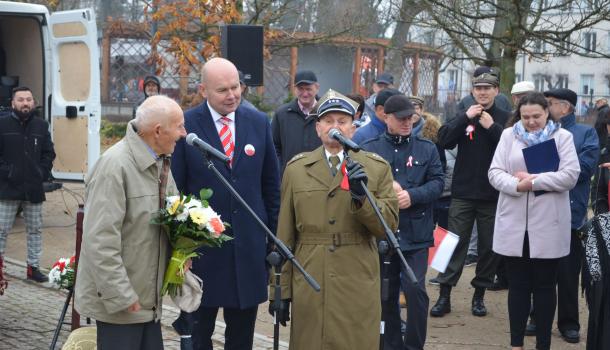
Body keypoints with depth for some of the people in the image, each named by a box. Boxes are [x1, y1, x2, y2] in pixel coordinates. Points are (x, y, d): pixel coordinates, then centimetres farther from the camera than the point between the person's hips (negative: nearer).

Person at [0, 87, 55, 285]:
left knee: (35, 230, 9)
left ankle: (34, 266, 18)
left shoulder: (41, 126, 7)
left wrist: (42, 173, -1)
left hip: (34, 188, 3)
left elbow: (49, 153, 11)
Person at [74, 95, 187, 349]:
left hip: (148, 297, 8)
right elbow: (100, 239, -23)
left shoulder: (160, 162, 8)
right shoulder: (115, 166, -20)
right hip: (119, 300, -8)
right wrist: (120, 296, -21)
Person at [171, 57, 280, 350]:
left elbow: (271, 184, 9)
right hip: (201, 246, -3)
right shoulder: (185, 125, -8)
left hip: (249, 245, 3)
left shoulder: (259, 123, 3)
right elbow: (175, 188, -4)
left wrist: (274, 234, 8)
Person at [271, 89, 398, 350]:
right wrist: (282, 290, 5)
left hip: (358, 288, 0)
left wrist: (362, 197, -18)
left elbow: (389, 226, -2)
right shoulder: (296, 169, 6)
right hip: (309, 288, 1)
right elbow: (284, 235, 6)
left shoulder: (377, 168, 4)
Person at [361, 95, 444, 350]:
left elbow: (437, 183, -1)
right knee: (386, 292, 10)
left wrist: (411, 195, -15)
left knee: (415, 289, -7)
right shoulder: (369, 148, 5)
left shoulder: (427, 148, 7)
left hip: (415, 233, -1)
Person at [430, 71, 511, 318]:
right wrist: (466, 118, -14)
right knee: (455, 243, 1)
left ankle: (479, 294, 21)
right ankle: (444, 295, 5)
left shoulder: (505, 119, 0)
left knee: (489, 246, 8)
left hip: (493, 194, 0)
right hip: (463, 192, 1)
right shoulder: (463, 116, 6)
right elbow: (444, 140, -7)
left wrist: (492, 127, -17)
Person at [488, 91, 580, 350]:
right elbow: (495, 172, -1)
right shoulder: (509, 135, 7)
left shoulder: (562, 136, 2)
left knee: (545, 286, 8)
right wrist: (517, 185, -19)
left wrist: (534, 181, -15)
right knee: (518, 285, 9)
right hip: (514, 223, 2)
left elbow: (570, 175, -9)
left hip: (548, 225, -1)